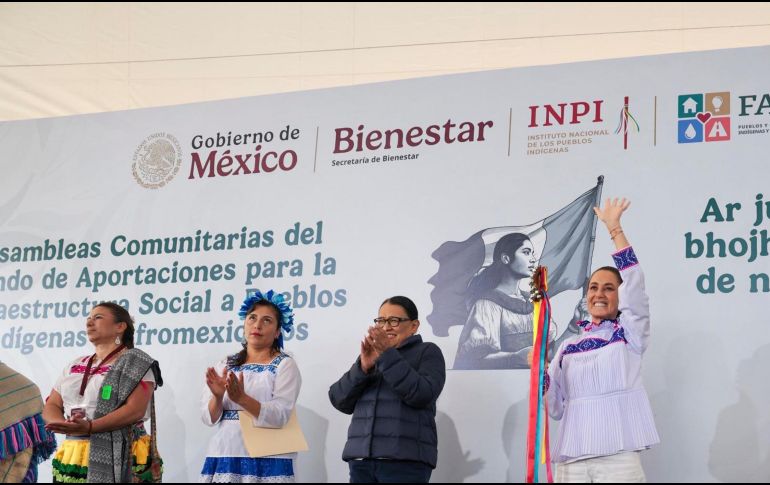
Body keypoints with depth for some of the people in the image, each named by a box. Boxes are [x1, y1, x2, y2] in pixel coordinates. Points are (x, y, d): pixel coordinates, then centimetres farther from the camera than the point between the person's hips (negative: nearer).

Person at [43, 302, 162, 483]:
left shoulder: (136, 364, -3)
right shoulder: (74, 366, 16)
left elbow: (135, 410, -14)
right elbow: (51, 406, 12)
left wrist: (89, 427, -25)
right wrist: (62, 425, -12)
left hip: (120, 459, -5)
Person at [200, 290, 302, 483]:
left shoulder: (285, 365, -1)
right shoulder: (225, 365, 10)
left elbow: (279, 416, -14)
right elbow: (208, 417, 3)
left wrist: (241, 398, -26)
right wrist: (217, 397, -17)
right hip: (224, 457, 3)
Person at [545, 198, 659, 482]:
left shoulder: (630, 334, 5)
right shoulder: (568, 347, 13)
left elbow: (634, 282, -9)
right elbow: (556, 408, 13)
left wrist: (613, 227, -11)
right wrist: (541, 375, -5)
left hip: (619, 459, -3)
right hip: (571, 462, 3)